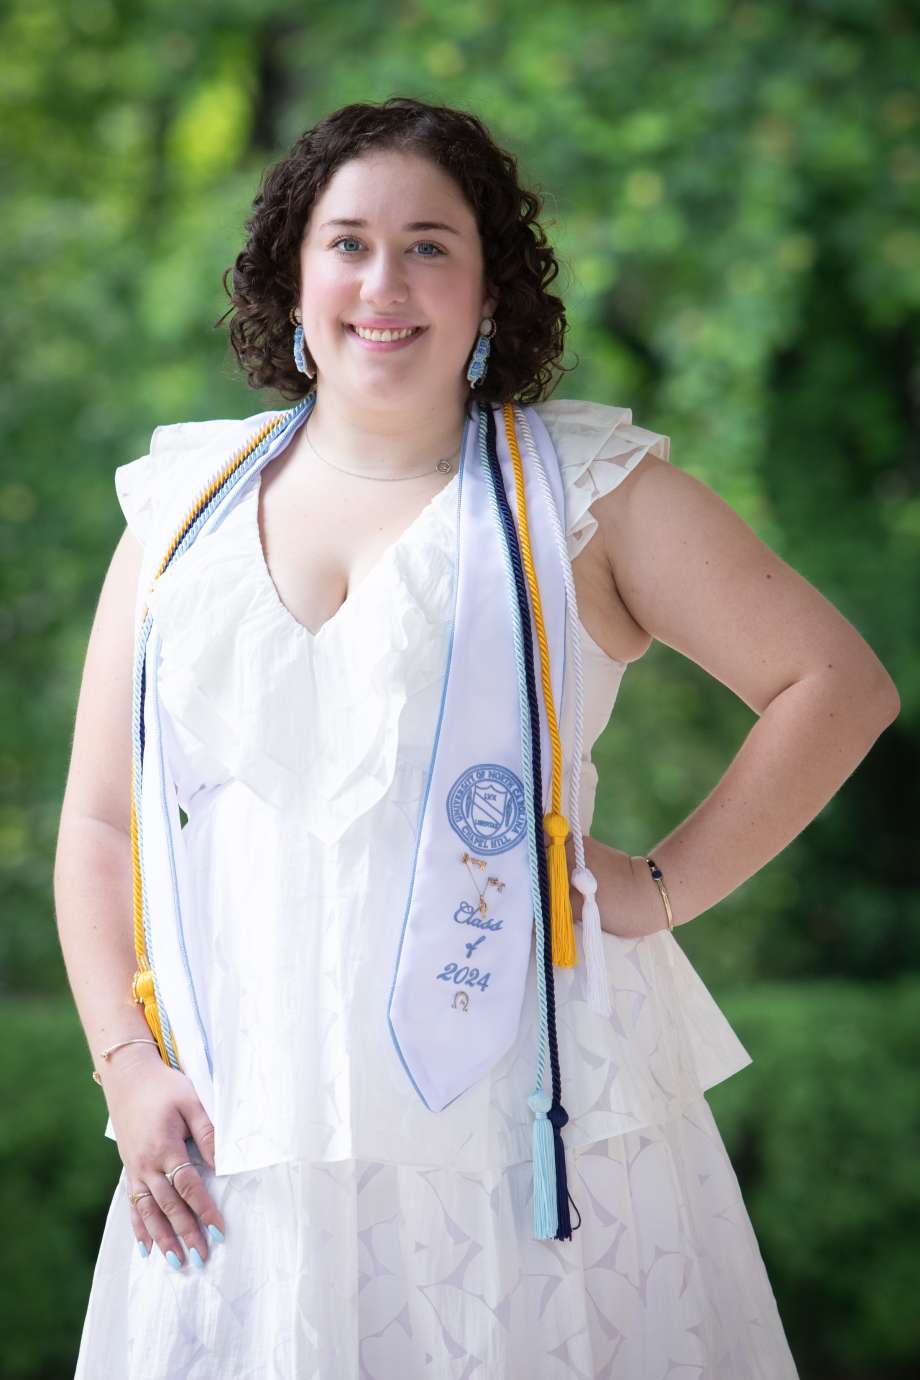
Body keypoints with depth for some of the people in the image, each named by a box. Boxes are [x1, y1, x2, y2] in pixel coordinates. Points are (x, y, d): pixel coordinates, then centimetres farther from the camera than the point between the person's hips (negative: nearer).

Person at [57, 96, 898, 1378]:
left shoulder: (582, 489, 4)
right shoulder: (186, 511, 12)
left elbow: (837, 682, 3)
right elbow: (100, 822, 13)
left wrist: (665, 888, -3)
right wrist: (129, 1070, 2)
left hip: (523, 1131, -2)